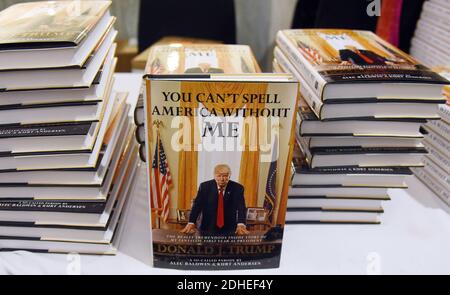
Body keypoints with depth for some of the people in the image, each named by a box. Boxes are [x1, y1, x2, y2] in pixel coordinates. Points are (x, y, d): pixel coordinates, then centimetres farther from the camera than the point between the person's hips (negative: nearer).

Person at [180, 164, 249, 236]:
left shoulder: (237, 188, -4)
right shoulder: (205, 186, -3)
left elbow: (241, 207, -15)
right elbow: (197, 205, -8)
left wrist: (241, 225, -32)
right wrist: (191, 223, -23)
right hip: (208, 229, 0)